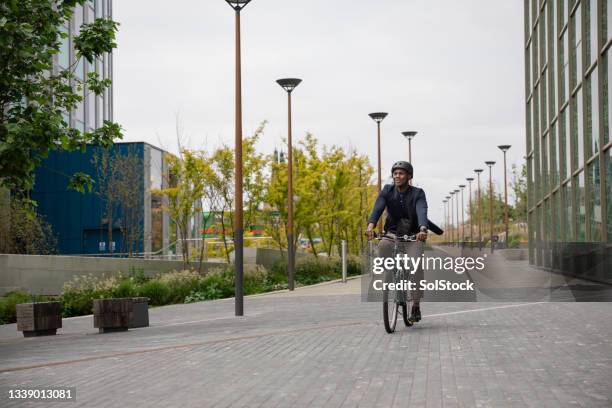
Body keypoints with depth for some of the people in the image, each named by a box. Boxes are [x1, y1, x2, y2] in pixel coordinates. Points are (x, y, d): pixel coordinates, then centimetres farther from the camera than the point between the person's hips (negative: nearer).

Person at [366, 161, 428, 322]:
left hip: (413, 236, -1)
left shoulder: (418, 193, -10)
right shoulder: (387, 191, -4)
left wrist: (423, 229, -49)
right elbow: (378, 208, -21)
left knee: (416, 267, -20)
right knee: (383, 246, -33)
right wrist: (370, 225, -41)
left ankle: (416, 306, -7)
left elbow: (422, 212, -28)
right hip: (392, 234, 1)